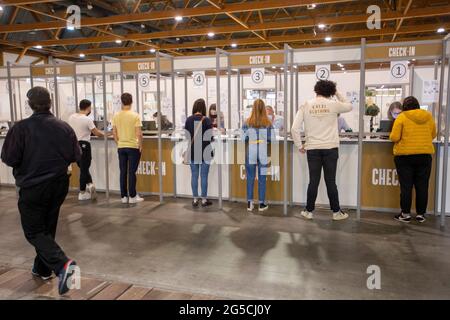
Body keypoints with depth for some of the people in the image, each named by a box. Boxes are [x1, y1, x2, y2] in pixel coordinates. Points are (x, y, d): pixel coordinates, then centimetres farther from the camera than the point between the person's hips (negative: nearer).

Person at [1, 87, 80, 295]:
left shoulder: (21, 128, -15)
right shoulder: (64, 127, -6)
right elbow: (76, 156, -1)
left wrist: (28, 160, 8)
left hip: (32, 187, -4)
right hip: (58, 185, 4)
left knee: (34, 232, 5)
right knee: (47, 228, 20)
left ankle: (62, 265, -16)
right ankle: (42, 269, 32)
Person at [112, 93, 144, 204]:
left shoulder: (116, 116, 2)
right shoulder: (135, 116, -10)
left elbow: (114, 133, 5)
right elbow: (139, 134, -13)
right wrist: (140, 146, -1)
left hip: (121, 147, 4)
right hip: (133, 147, -4)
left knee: (123, 172, 10)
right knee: (132, 172, 2)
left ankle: (124, 196, 16)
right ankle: (132, 196, 7)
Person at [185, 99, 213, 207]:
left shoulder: (188, 120, 0)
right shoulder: (206, 120, -10)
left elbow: (185, 135, 5)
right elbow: (210, 137, -11)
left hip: (193, 151, 3)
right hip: (205, 151, -3)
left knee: (194, 175, 9)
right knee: (204, 176, 4)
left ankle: (195, 199, 14)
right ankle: (204, 200, 11)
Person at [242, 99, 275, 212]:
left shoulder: (247, 122, -3)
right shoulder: (268, 123, -3)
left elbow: (243, 138, -3)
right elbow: (272, 139, -3)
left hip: (251, 153, 0)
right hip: (263, 153, 0)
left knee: (250, 178, 9)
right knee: (262, 179, 7)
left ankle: (249, 203, 14)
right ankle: (261, 204, 13)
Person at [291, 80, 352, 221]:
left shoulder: (306, 106, 1)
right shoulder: (333, 104, -2)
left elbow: (294, 128, -4)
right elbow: (349, 106, 20)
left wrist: (300, 145, 6)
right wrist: (337, 94, 21)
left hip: (312, 149, 1)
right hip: (330, 148, -1)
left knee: (313, 181, 8)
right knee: (330, 181, 5)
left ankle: (309, 211, 15)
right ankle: (336, 212, 15)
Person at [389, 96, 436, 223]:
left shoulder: (402, 117, -6)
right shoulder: (428, 116, 5)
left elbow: (394, 138, -11)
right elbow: (433, 135, 14)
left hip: (405, 156, -3)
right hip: (425, 155, 3)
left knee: (406, 186, 2)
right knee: (422, 186, 8)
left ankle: (406, 214, 7)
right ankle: (421, 214, 15)